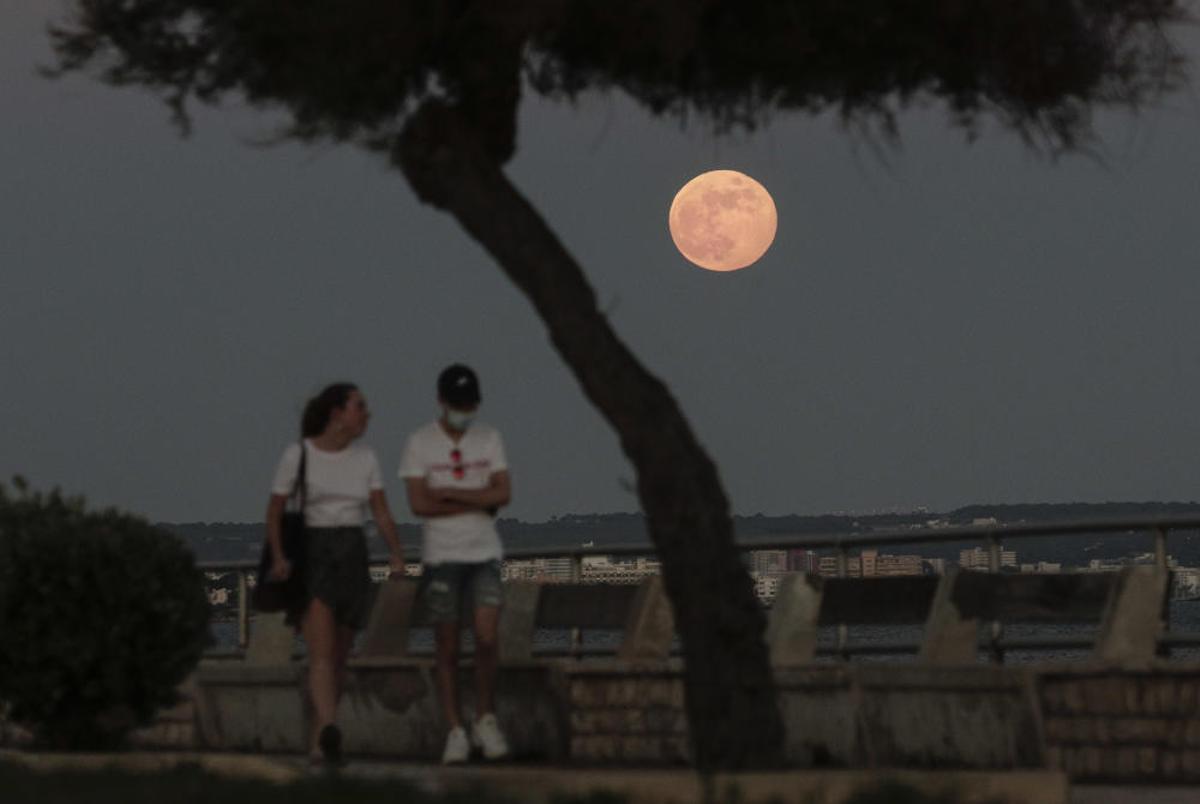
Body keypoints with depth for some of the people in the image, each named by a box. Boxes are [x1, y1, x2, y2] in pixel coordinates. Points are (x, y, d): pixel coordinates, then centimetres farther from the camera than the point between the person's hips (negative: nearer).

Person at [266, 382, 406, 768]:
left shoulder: (365, 457, 6)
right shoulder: (297, 454, -5)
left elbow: (382, 513, 1)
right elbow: (274, 512, -4)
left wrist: (397, 555, -15)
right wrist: (278, 557, -21)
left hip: (351, 561, 5)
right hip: (309, 560, -5)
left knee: (338, 657, 7)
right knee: (321, 651, -22)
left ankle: (317, 744, 22)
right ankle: (329, 734, -38)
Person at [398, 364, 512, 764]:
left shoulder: (489, 438, 5)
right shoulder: (419, 443, -3)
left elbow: (503, 493, -4)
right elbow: (419, 503, -11)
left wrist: (451, 494, -12)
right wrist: (479, 503, -10)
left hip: (484, 552, 1)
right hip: (440, 554, -1)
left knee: (487, 637, -11)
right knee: (447, 646, 2)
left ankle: (485, 720, 7)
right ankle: (455, 732, 8)